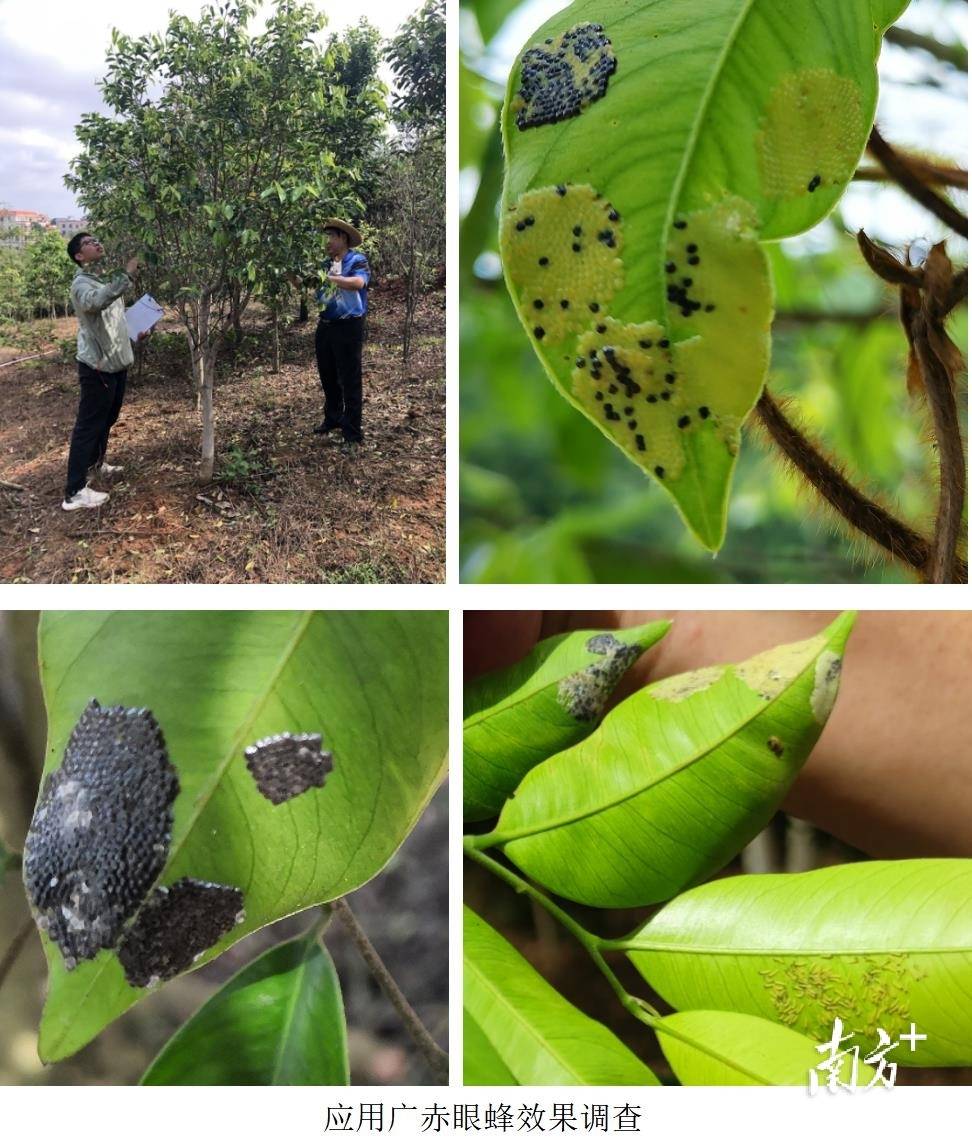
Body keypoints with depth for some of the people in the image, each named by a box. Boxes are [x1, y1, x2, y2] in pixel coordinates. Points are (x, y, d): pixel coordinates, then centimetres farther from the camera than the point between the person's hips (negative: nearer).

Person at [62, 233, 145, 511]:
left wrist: (135, 333, 9)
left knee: (107, 419, 24)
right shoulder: (81, 283, -17)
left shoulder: (107, 278, 14)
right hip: (97, 366, -9)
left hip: (116, 362, 9)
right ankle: (74, 492, -7)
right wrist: (126, 275, -44)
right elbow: (95, 301, -42)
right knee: (88, 425, -8)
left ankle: (95, 464, 44)